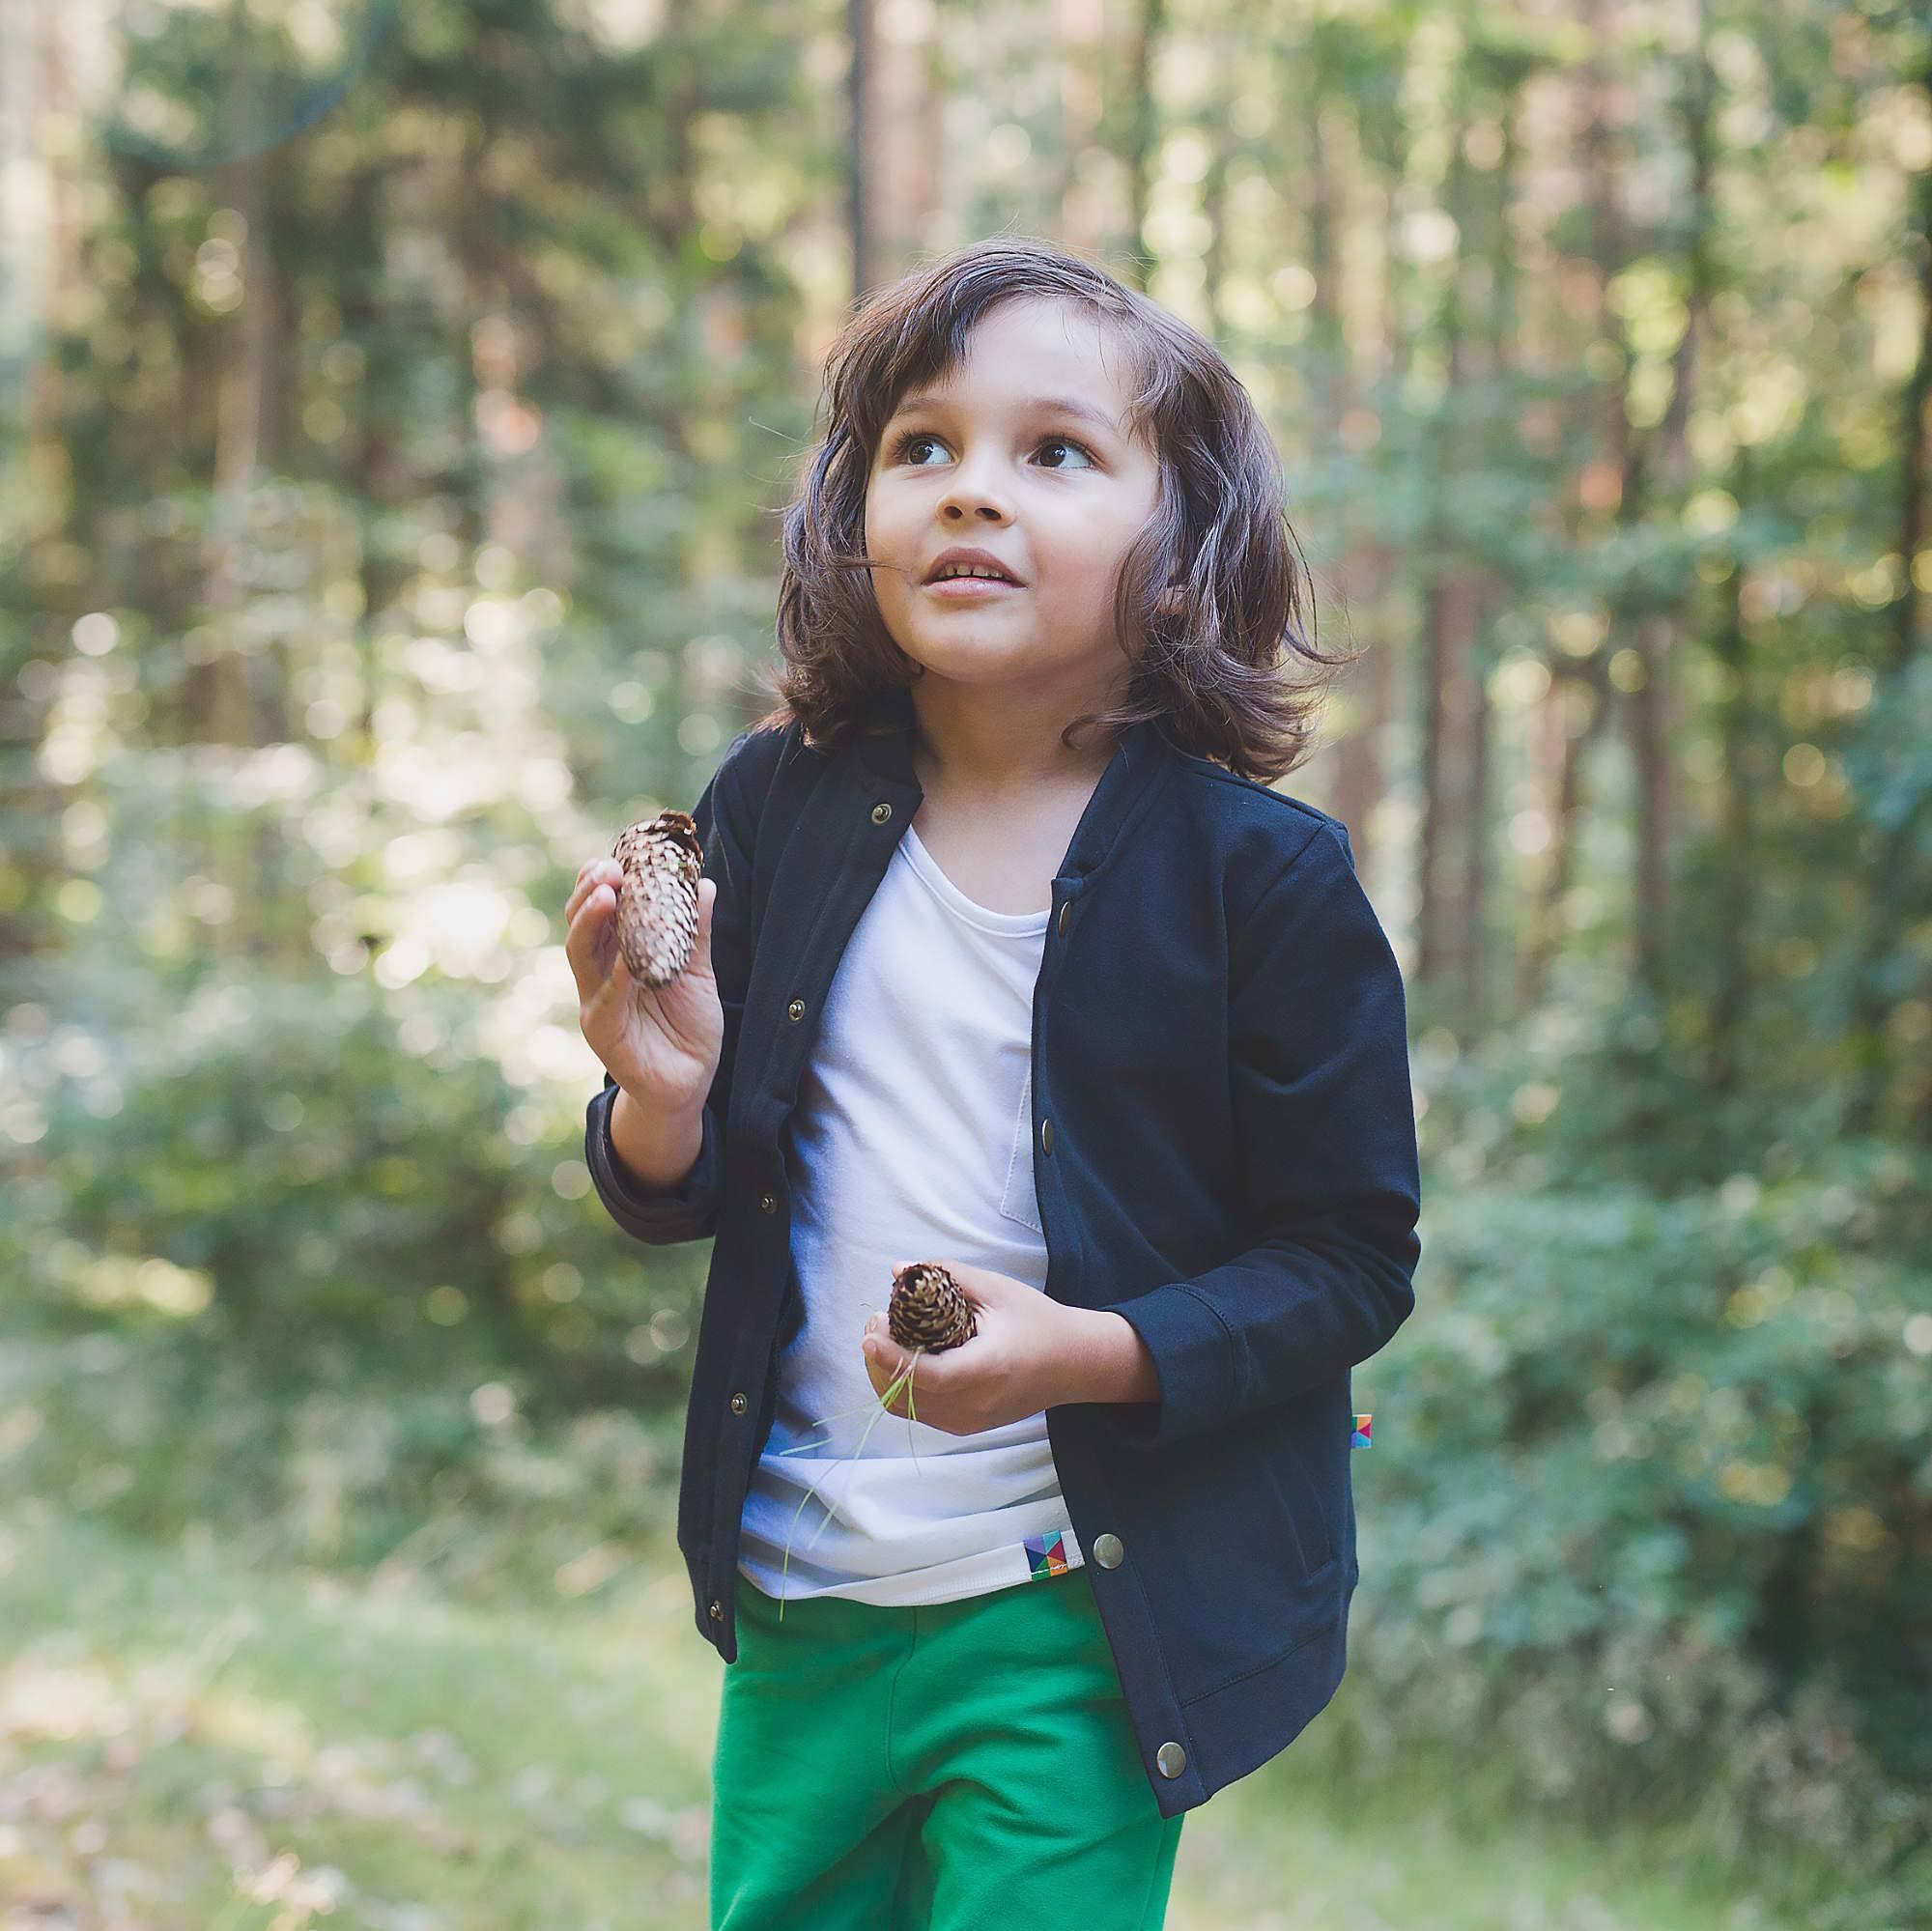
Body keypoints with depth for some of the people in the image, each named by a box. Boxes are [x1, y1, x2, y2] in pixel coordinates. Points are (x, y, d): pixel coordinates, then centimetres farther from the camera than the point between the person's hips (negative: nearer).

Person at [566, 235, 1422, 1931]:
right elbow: (689, 1201, 10)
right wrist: (667, 1100, -13)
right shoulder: (776, 807, 1)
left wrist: (1091, 1352, -21)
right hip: (800, 1603, 4)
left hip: (1079, 1620, -4)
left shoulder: (1259, 872, -10)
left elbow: (1353, 1261, -7)